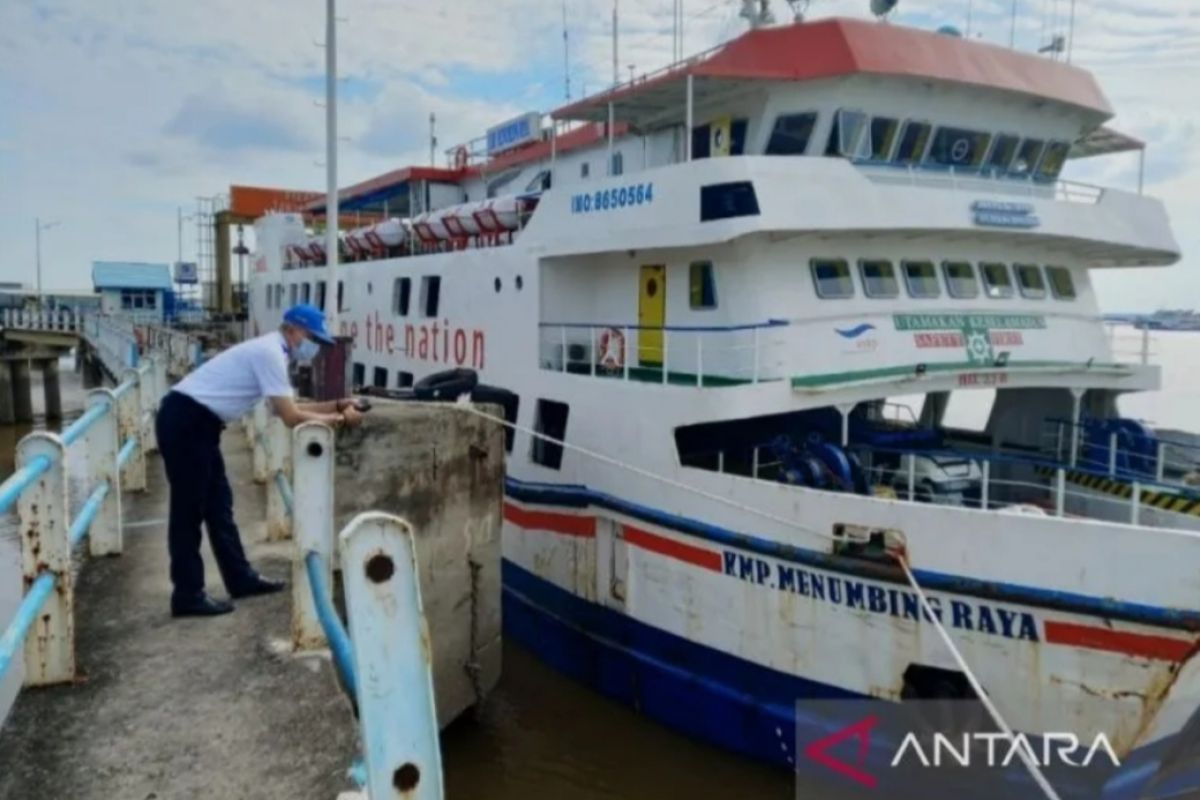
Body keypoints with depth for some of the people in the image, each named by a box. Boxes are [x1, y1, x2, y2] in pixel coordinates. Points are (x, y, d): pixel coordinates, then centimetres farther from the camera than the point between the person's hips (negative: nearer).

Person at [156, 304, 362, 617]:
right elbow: (292, 419, -21)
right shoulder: (270, 353, -18)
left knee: (218, 504, 14)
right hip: (185, 422, -10)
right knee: (189, 510, -3)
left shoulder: (269, 351, 13)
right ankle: (188, 595, 6)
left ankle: (240, 578, 23)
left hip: (197, 423, 10)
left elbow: (290, 408, 17)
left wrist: (337, 405, 10)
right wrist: (341, 419, -11)